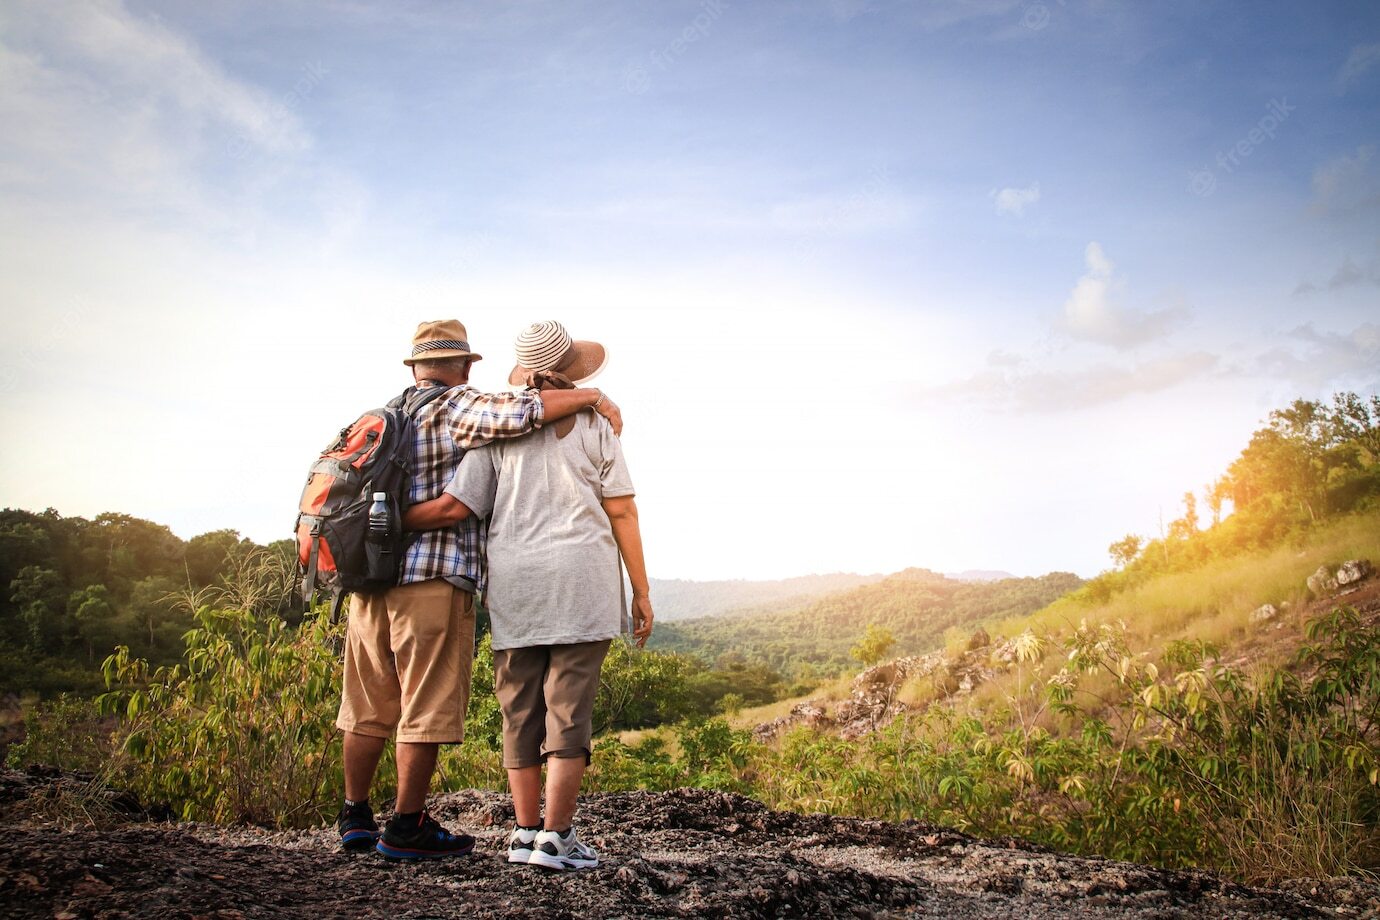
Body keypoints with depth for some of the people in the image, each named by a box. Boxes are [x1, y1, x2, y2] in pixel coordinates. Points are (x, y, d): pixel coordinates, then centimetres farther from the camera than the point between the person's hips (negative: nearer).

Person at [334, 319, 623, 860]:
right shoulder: (457, 408, -6)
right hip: (434, 579, -8)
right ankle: (407, 829, 6)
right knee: (428, 708, 1)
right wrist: (591, 396, -15)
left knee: (370, 707, 15)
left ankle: (354, 817, 24)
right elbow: (516, 413, -23)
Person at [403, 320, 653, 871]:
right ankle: (555, 838, -1)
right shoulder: (594, 426, 3)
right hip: (582, 580, -2)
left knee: (520, 710, 9)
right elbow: (622, 513, 0)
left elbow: (454, 507, -1)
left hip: (514, 583, 2)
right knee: (569, 709, -1)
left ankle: (526, 833, 12)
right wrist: (640, 591, 5)